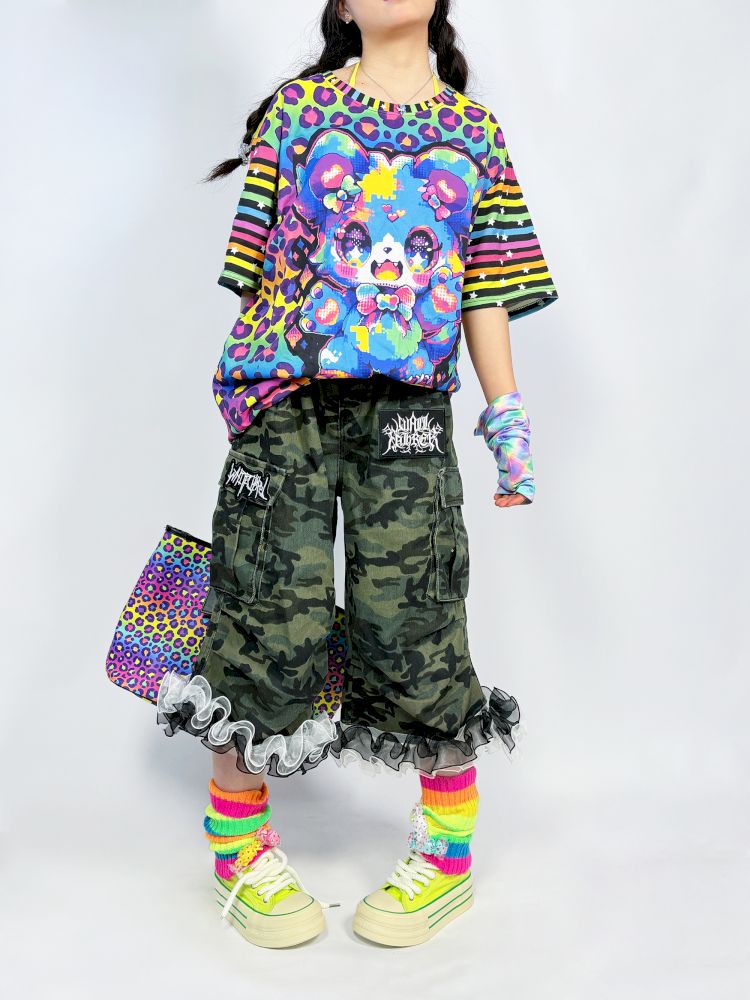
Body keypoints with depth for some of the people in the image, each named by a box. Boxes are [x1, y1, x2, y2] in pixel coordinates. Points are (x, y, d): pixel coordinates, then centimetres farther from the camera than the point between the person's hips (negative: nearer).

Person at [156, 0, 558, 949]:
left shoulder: (475, 130, 15)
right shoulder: (298, 108, 10)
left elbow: (484, 291, 12)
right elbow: (257, 266, 7)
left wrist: (507, 415, 6)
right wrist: (245, 391, 4)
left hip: (407, 409, 1)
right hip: (287, 398, 0)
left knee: (412, 621, 0)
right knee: (273, 615, -1)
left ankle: (447, 851, 20)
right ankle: (238, 842, 21)